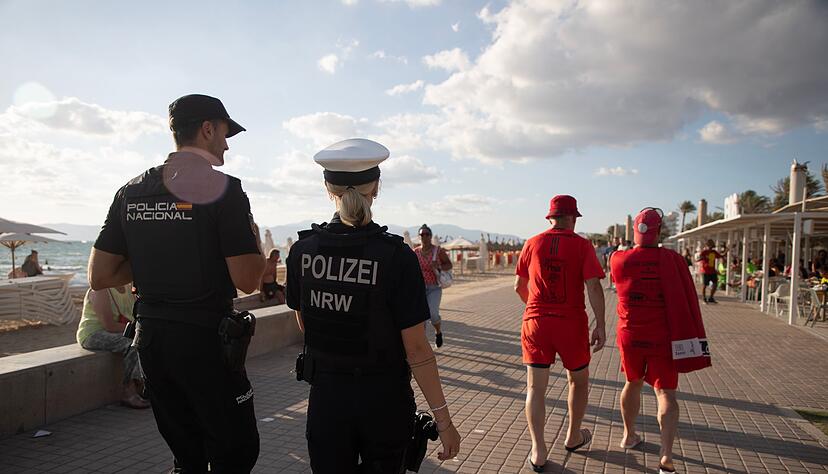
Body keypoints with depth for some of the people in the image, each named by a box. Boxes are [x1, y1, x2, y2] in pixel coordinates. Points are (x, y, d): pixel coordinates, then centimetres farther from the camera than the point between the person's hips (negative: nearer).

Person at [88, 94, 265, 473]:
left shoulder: (132, 191, 6)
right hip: (206, 340, -7)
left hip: (150, 338, 7)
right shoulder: (224, 190, -13)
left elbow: (99, 277, 6)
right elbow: (247, 280, -17)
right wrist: (253, 239, 1)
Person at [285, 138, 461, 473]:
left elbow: (304, 325, 8)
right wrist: (443, 419, -8)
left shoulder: (302, 250, -7)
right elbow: (416, 348, -17)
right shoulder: (396, 256, -18)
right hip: (383, 399, -2)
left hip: (325, 395, 3)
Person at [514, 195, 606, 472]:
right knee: (579, 380, 22)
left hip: (535, 322, 1)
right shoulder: (582, 245, -4)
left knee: (535, 387, 6)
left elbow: (519, 286, 10)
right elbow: (593, 286, -13)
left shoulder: (533, 243, 3)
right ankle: (573, 437, 36)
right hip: (572, 323, -1)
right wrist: (600, 325, -8)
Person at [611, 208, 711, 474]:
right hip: (662, 339, -3)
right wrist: (692, 343, -5)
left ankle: (629, 435, 40)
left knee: (633, 383, 23)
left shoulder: (618, 260, -7)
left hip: (629, 337, 3)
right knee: (665, 393, 4)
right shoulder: (672, 260, -14)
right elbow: (687, 305, -12)